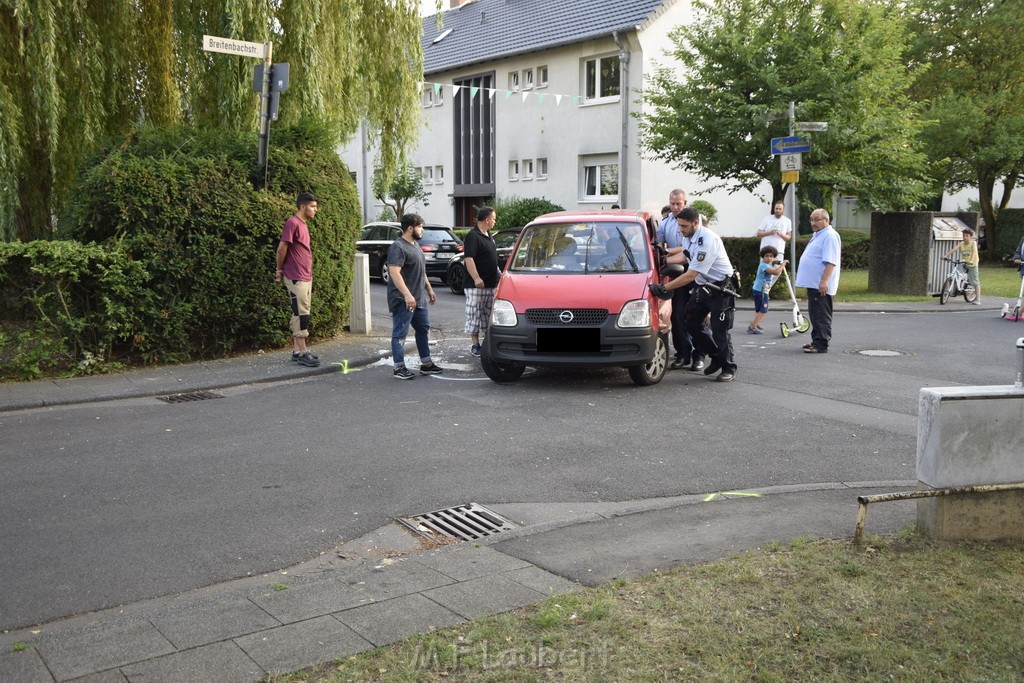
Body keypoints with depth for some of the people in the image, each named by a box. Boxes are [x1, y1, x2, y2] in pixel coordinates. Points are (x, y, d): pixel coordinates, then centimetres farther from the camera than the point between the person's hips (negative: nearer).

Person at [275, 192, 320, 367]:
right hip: (296, 278, -9)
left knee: (300, 314, 10)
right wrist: (279, 270, -4)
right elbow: (281, 249, -14)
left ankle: (297, 350, 15)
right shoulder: (292, 223, -15)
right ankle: (302, 352, -2)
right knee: (301, 314, -6)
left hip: (306, 277, 9)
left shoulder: (303, 224, 14)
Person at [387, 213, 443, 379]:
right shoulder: (398, 247, -16)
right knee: (400, 333, -3)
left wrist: (429, 289, 23)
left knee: (423, 329, 15)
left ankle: (426, 364, 24)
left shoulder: (415, 245, 15)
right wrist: (407, 295, -32)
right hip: (403, 301, -10)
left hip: (419, 298, 10)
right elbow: (394, 272, -26)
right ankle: (399, 368, 1)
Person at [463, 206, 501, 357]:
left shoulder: (488, 235, 16)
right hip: (476, 284, -9)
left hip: (491, 283, 9)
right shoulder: (473, 236, -14)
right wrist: (476, 278, -27)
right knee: (474, 314, -3)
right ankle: (475, 345, 0)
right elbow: (469, 259, -21)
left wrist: (498, 272, 25)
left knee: (488, 314, 13)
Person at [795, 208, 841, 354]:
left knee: (821, 316, -8)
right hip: (813, 283, 11)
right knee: (815, 315, 16)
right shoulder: (817, 235, 19)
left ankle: (821, 344, -6)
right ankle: (816, 341, 24)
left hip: (821, 285, -11)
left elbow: (830, 261, -23)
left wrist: (824, 281, -29)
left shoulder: (830, 236, -14)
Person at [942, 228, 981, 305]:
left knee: (976, 282, -1)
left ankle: (978, 299, 2)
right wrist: (946, 255, -32)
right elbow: (954, 249, -16)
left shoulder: (973, 243, -11)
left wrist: (971, 261, -45)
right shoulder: (961, 244, -1)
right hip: (963, 264, 4)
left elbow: (974, 251, -28)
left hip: (972, 265, -4)